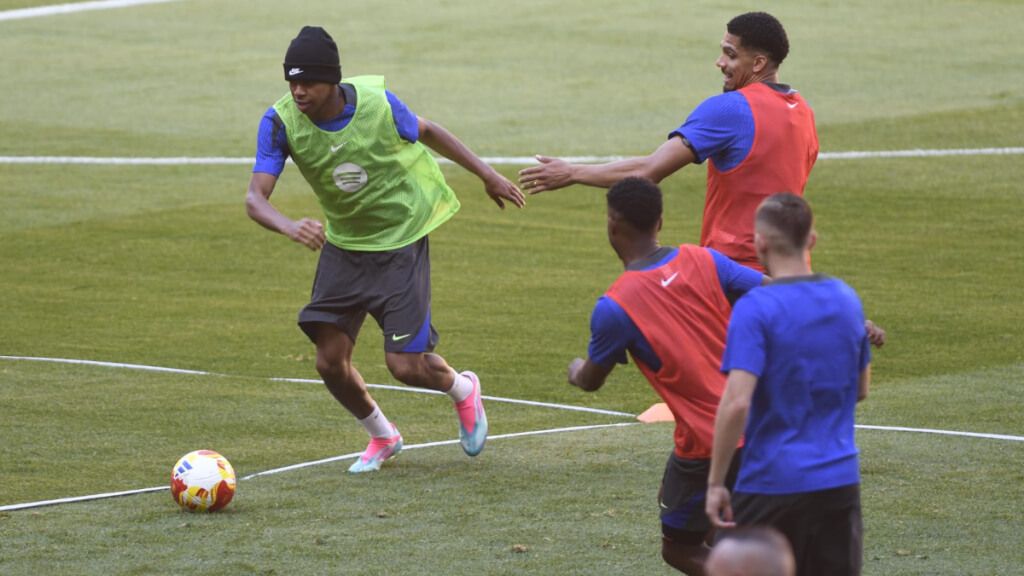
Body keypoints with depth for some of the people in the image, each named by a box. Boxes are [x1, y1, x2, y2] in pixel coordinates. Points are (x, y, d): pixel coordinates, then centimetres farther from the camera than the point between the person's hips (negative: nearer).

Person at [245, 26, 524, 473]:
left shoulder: (378, 103, -23)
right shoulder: (280, 122, -20)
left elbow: (426, 132, -1)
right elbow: (255, 197, -26)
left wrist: (486, 174, 10)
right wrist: (290, 227, -48)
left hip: (401, 239, -3)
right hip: (343, 246, 3)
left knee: (405, 365, -8)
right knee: (330, 363, -3)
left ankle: (463, 390, 29)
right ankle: (381, 437, 27)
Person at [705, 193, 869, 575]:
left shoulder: (755, 308, -13)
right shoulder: (846, 299, 6)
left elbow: (736, 403, -21)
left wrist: (715, 482, -14)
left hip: (772, 483, -5)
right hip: (839, 482, 5)